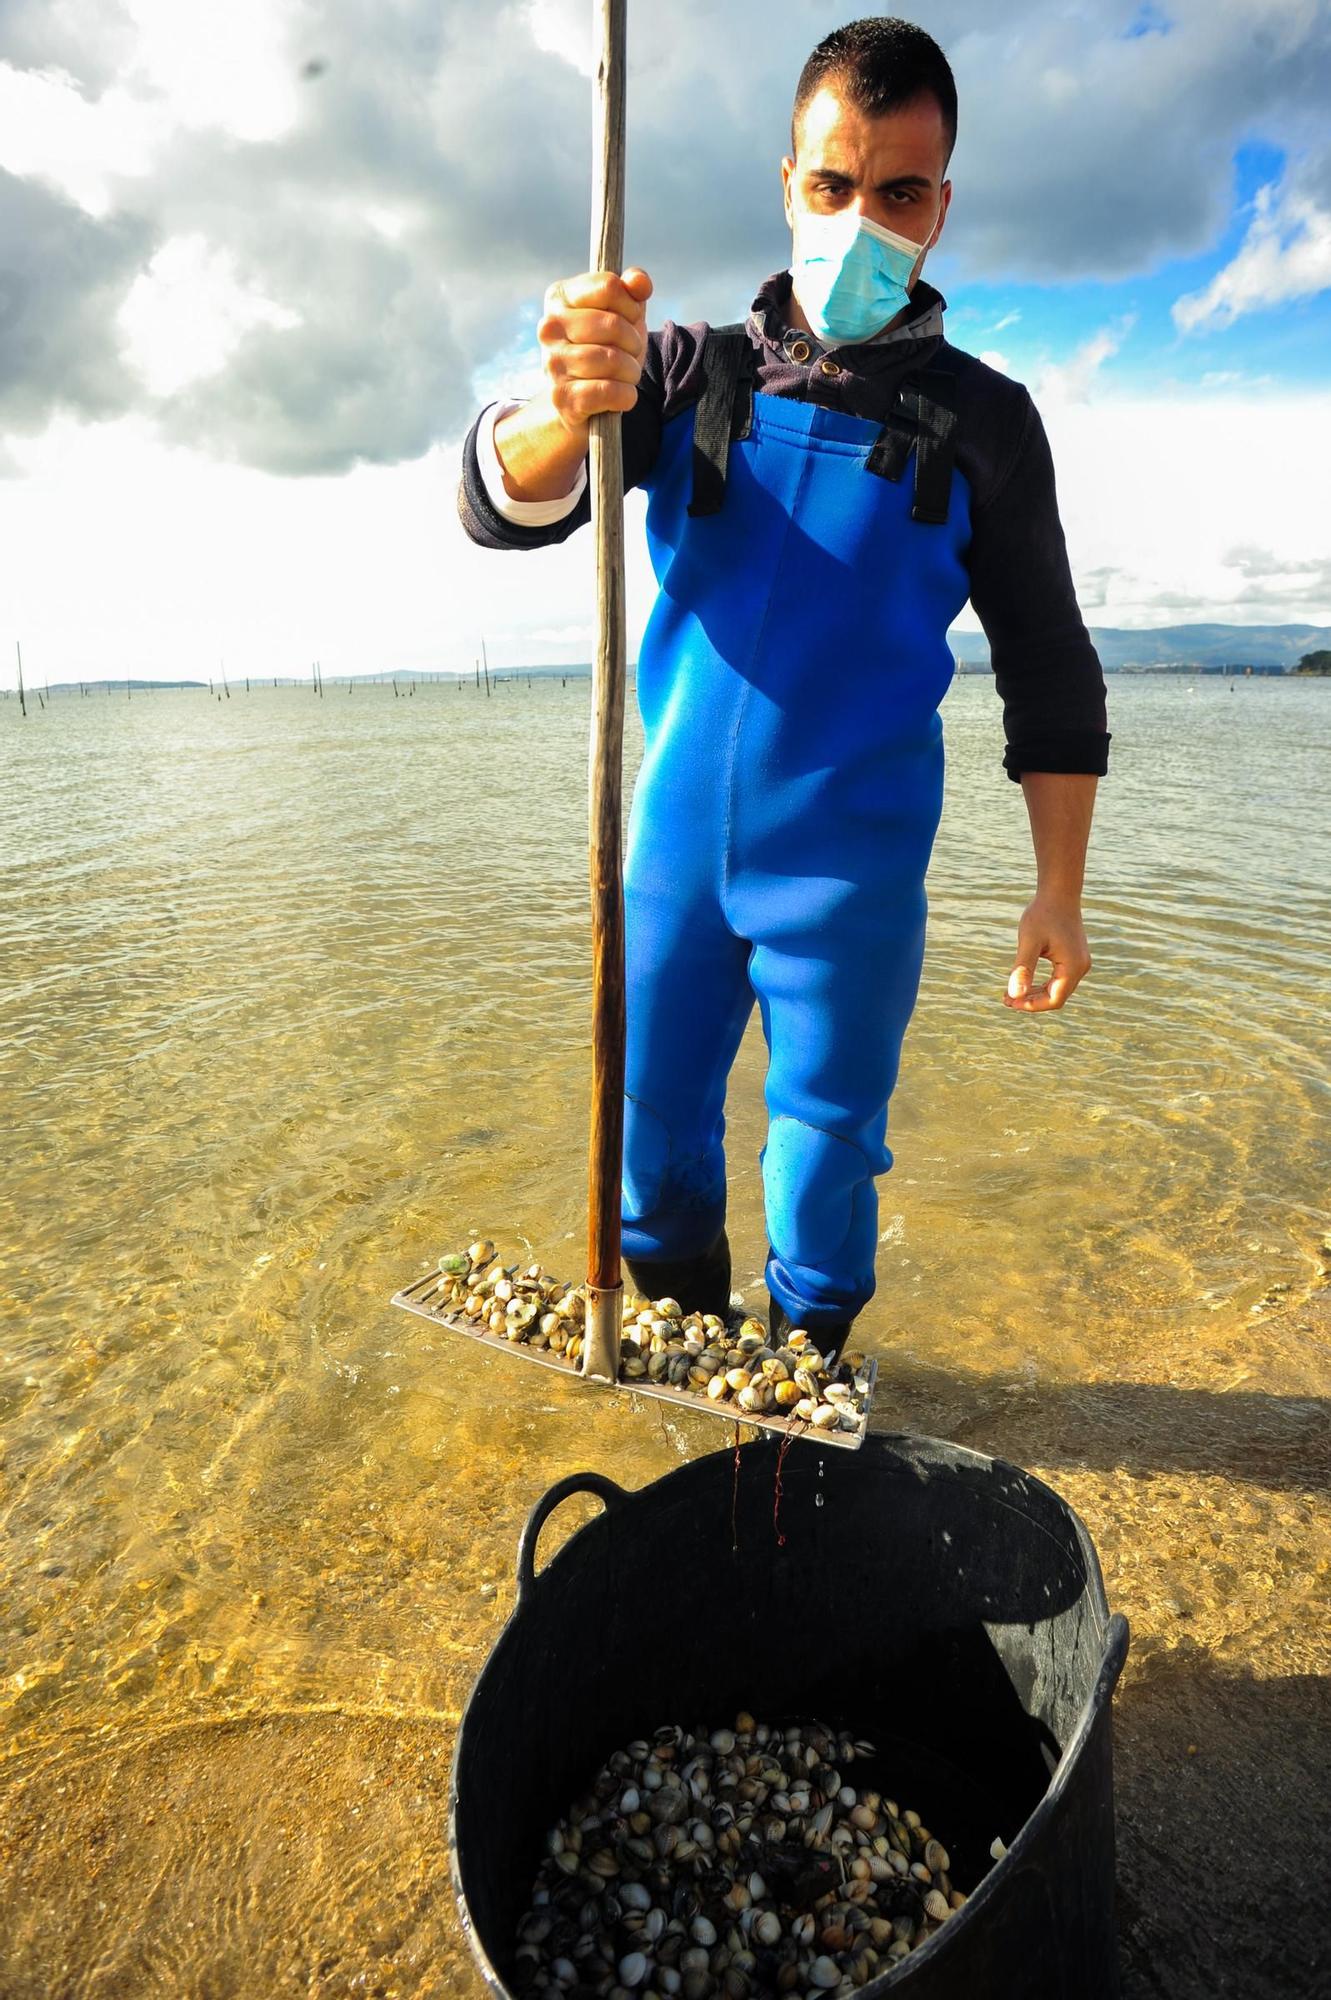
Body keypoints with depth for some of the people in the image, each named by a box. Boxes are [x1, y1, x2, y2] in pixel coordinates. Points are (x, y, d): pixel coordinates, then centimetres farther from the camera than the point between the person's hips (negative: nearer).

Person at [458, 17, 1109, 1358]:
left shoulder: (982, 422, 1)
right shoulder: (694, 373, 4)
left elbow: (1050, 673, 4)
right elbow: (502, 507, -10)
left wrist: (1058, 889, -1)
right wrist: (572, 405, -33)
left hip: (850, 863, -2)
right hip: (676, 839, 2)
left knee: (824, 1146, 7)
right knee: (650, 1130, 12)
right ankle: (686, 1338, 38)